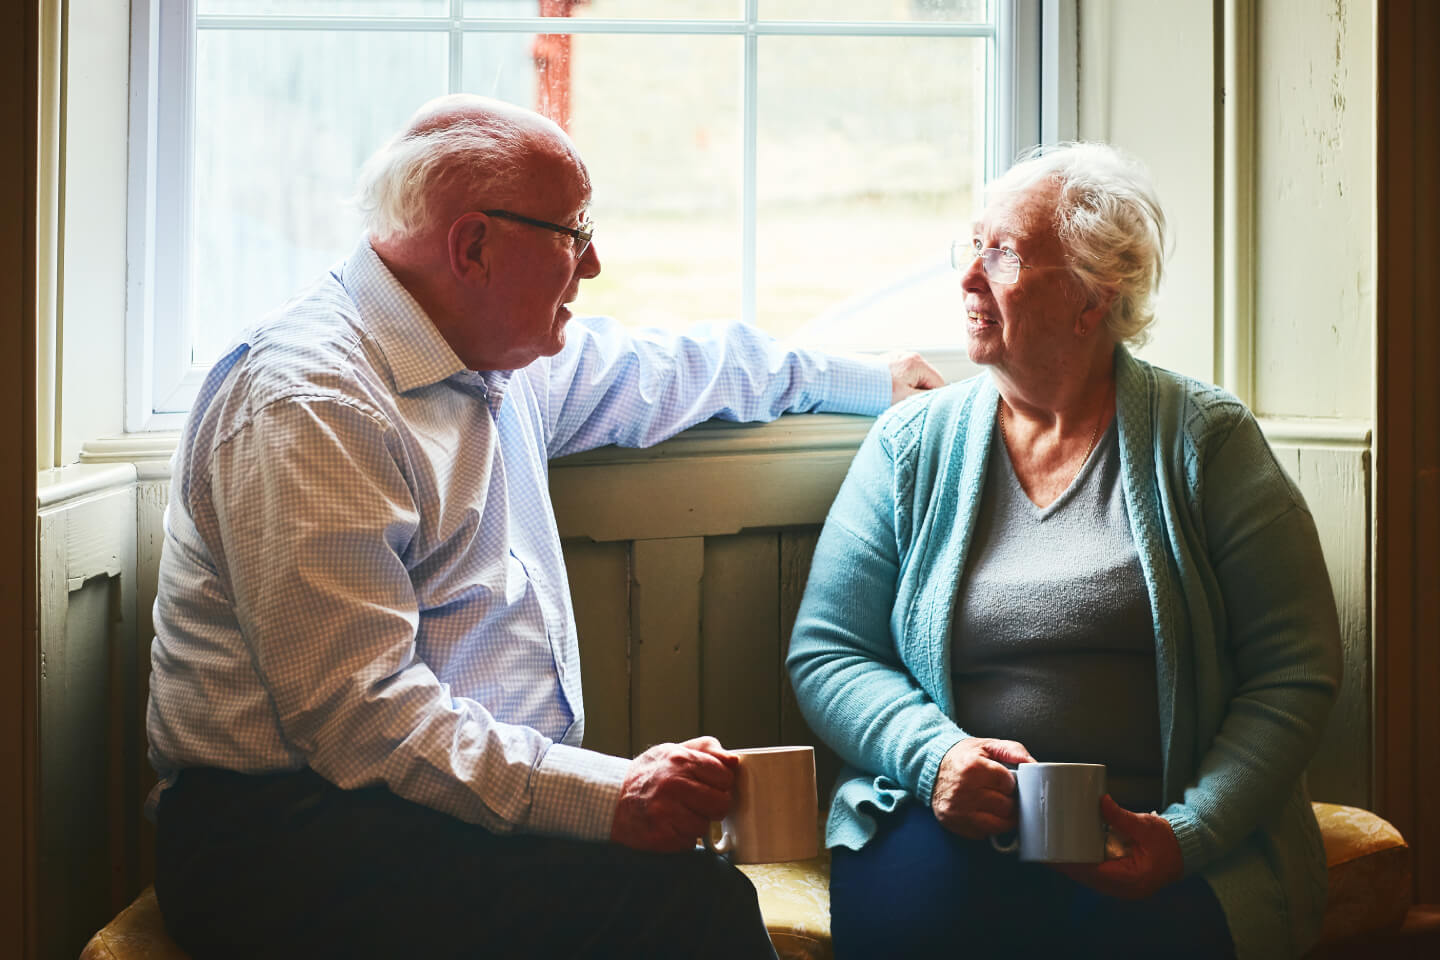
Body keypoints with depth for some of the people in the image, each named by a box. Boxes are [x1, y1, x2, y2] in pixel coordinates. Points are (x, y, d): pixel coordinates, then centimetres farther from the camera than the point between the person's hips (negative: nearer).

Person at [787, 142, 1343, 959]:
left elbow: (1294, 669, 0)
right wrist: (933, 753, -11)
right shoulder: (912, 445, 10)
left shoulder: (1207, 440, 3)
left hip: (1149, 839, -1)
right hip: (954, 823, 1)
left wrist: (1189, 830, -13)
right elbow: (825, 652, 8)